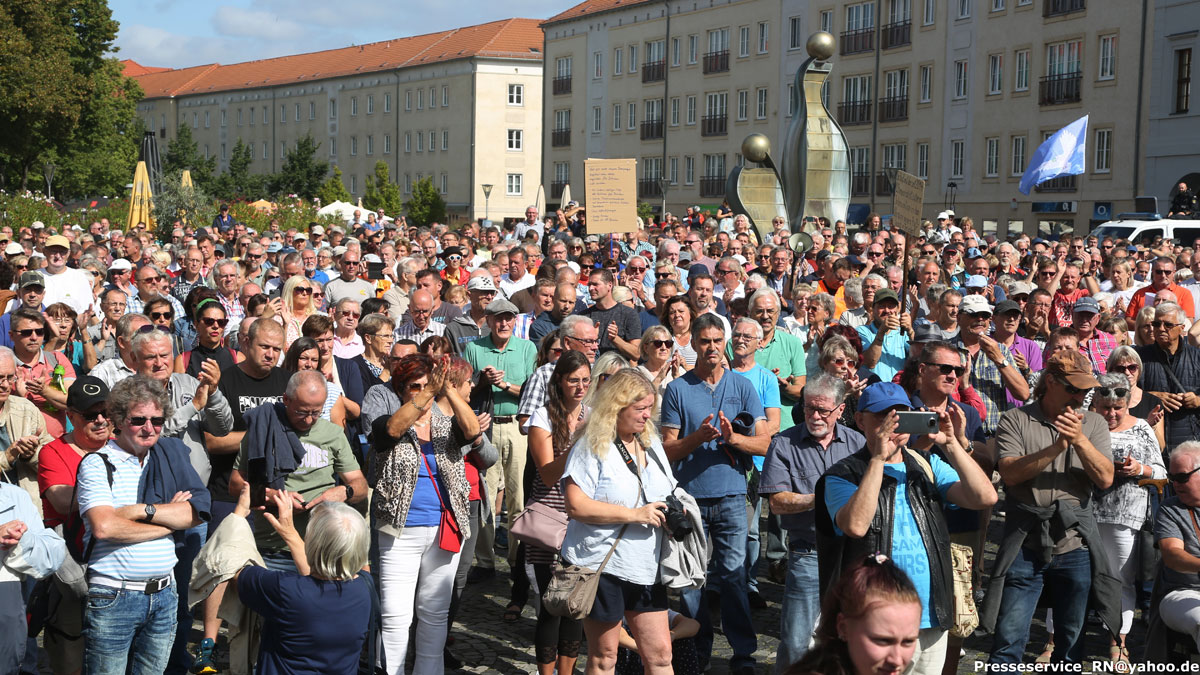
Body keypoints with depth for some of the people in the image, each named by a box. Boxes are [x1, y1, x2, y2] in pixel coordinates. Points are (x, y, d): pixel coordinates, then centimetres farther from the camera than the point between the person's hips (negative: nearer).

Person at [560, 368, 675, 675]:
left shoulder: (651, 443, 11)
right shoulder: (591, 446, -10)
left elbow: (667, 493, 24)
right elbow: (576, 505, -20)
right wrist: (635, 514, -21)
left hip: (646, 568, 6)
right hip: (602, 565, -6)